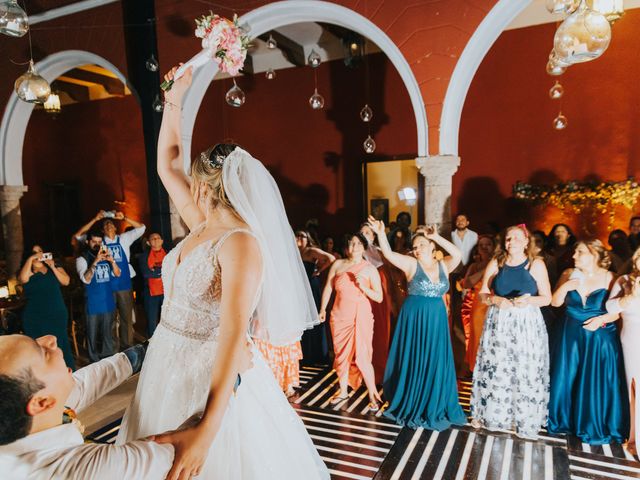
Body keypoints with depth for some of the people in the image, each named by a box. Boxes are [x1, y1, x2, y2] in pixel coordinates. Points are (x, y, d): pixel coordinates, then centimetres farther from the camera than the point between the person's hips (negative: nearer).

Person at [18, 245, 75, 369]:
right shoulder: (28, 271, 4)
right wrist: (31, 259, -17)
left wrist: (53, 267, -13)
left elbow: (66, 281, -4)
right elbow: (23, 279, -20)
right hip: (35, 319, -1)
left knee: (61, 345, 4)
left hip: (57, 315, 1)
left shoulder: (54, 268, 10)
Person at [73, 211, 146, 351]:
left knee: (126, 318, 8)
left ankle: (127, 347, 19)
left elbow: (141, 228, 0)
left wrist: (124, 218, -10)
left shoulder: (123, 239, 6)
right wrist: (95, 220, -7)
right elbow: (78, 236, -1)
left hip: (124, 285, 0)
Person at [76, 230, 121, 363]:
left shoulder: (105, 256, 8)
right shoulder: (82, 259, -5)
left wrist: (112, 260, -18)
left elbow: (117, 274, 0)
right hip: (93, 303, -4)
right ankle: (94, 361, 18)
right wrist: (95, 261, -29)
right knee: (92, 333, 5)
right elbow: (86, 279, -19)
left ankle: (108, 359, 27)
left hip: (108, 301, 4)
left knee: (108, 332, 15)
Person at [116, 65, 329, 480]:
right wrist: (174, 100, 10)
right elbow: (167, 166, 14)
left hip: (210, 377, -8)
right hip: (168, 367, 8)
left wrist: (207, 429, -35)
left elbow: (235, 331, -30)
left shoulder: (241, 243, -22)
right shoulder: (202, 226, 3)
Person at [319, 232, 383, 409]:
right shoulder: (338, 264, 3)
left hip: (360, 317, -3)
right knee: (341, 354, 12)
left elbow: (379, 297, -4)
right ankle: (343, 390, 29)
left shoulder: (370, 269, -4)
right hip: (339, 316, 3)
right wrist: (322, 309, 13)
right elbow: (328, 288, 11)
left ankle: (373, 395, 8)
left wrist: (363, 287, -18)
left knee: (362, 357, -6)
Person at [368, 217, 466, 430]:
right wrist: (381, 234, -26)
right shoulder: (412, 264, -5)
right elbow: (388, 254, -15)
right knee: (414, 362, 7)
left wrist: (437, 237, -15)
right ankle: (412, 406, 25)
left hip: (437, 319, 3)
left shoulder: (443, 265, 3)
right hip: (415, 318, -3)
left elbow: (457, 255, -14)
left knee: (436, 363, 11)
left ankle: (434, 406, 29)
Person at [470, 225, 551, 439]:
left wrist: (529, 300, -19)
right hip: (498, 323, 2)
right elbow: (482, 293, 5)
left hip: (527, 324, -1)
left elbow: (547, 298, -1)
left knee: (525, 372, 1)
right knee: (494, 369, 6)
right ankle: (488, 413, 23)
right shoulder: (495, 263, 5)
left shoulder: (536, 264, 0)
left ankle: (524, 420, 18)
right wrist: (495, 299, -15)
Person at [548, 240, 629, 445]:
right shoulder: (569, 274, 0)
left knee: (596, 383, 5)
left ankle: (594, 427, 24)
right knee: (566, 379, 9)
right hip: (571, 336, 3)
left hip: (600, 338, -3)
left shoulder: (609, 278, -8)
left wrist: (601, 319, -20)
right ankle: (564, 420, 27)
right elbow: (555, 302, 0)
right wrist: (565, 287, -16)